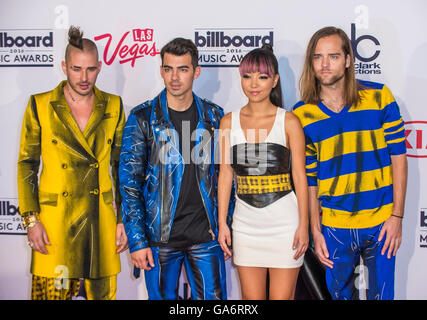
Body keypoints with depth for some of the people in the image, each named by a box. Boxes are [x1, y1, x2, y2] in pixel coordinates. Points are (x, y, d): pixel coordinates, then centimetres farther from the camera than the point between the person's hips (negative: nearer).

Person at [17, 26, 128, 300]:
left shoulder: (113, 107, 6)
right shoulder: (40, 106, 1)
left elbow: (120, 166, 9)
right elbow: (27, 165, 3)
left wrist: (123, 219, 5)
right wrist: (31, 219, -4)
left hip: (100, 223, 2)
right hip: (55, 224, -1)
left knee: (102, 293, 8)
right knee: (51, 291, 1)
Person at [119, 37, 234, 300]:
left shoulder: (213, 116, 5)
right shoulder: (143, 117, -3)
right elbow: (129, 182, -4)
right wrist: (137, 240, -9)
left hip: (206, 235, 2)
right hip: (160, 238, -1)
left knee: (213, 297, 7)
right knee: (163, 296, 10)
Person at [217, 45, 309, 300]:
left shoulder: (289, 121, -3)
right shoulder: (229, 121, 5)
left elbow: (300, 175, -3)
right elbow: (225, 173, 6)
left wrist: (303, 225, -6)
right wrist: (222, 223, 3)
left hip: (284, 220, -2)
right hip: (246, 221, 3)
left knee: (282, 296, 3)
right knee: (251, 297, 10)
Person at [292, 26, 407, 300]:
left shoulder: (379, 97, -3)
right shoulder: (301, 115, -1)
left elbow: (398, 156, -1)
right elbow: (308, 178, 2)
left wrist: (397, 215, -5)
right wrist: (315, 230, 0)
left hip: (381, 224, 0)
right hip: (334, 228, 1)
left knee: (382, 294, 12)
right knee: (339, 293, 13)